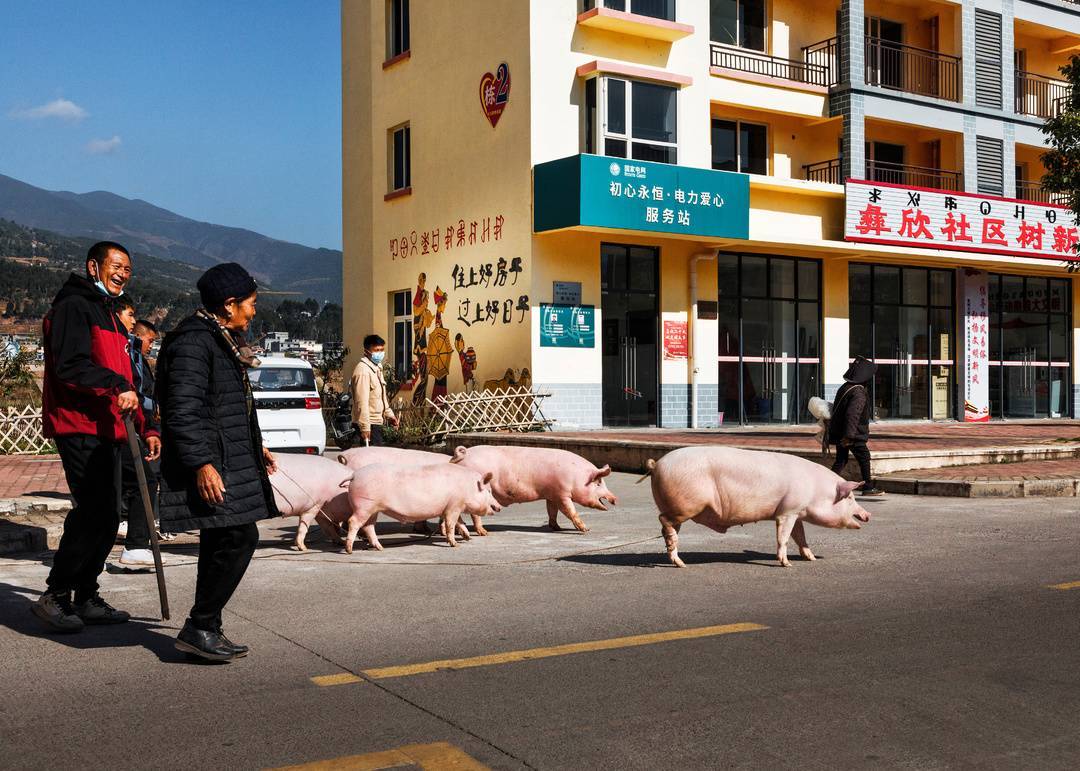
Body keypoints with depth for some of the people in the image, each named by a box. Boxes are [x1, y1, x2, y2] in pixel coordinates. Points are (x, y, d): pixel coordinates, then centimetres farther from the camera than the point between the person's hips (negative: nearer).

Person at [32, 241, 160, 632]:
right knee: (93, 514, -14)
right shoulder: (73, 306, -6)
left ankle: (86, 598, 18)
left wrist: (144, 428, 22)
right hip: (79, 427, -10)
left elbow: (125, 383, 27)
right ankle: (54, 596, -3)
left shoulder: (109, 315, 25)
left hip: (105, 431, 10)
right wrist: (117, 385, -28)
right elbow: (69, 366, -20)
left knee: (106, 518, 10)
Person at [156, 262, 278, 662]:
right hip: (211, 468, -11)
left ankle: (205, 631, 18)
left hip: (229, 461, 11)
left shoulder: (220, 340, 19)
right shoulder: (193, 341, -15)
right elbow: (182, 408, -22)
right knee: (239, 538, -13)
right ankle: (199, 628, -4)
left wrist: (255, 448, 32)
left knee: (221, 542, 11)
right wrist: (201, 463, -26)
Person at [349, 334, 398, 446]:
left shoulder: (377, 368, 16)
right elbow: (362, 402, -23)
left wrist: (389, 414, 21)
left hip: (376, 422, 10)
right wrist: (365, 427, -26)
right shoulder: (363, 371, -17)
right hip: (369, 424, -10)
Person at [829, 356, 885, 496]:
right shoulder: (859, 393, -20)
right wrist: (849, 435, -30)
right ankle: (868, 487, 9)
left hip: (840, 433, 9)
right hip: (854, 436, -9)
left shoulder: (845, 387, 9)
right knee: (864, 458, 3)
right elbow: (852, 414, -28)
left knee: (841, 460, 12)